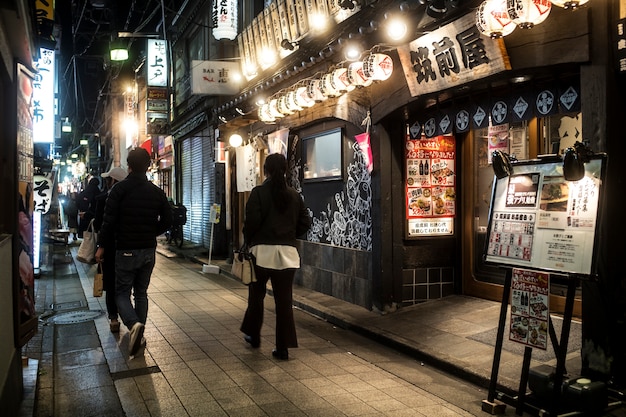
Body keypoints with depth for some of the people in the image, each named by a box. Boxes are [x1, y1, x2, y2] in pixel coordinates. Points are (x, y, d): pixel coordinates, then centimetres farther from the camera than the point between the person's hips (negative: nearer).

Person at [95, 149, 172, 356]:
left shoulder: (119, 189, -9)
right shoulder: (156, 191, 4)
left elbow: (109, 220, -13)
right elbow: (167, 220, 7)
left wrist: (101, 245, -3)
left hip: (126, 250, -4)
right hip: (149, 250, 4)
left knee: (122, 293, 4)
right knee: (141, 293, 16)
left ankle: (133, 324, -22)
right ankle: (139, 335, 17)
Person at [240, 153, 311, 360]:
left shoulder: (259, 192, -7)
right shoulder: (294, 195, 4)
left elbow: (252, 221, -13)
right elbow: (305, 223, 5)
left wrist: (248, 241, 4)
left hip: (262, 250, -2)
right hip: (287, 252, 3)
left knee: (256, 296, 18)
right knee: (284, 300, 5)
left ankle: (254, 336, 32)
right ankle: (283, 347, 6)